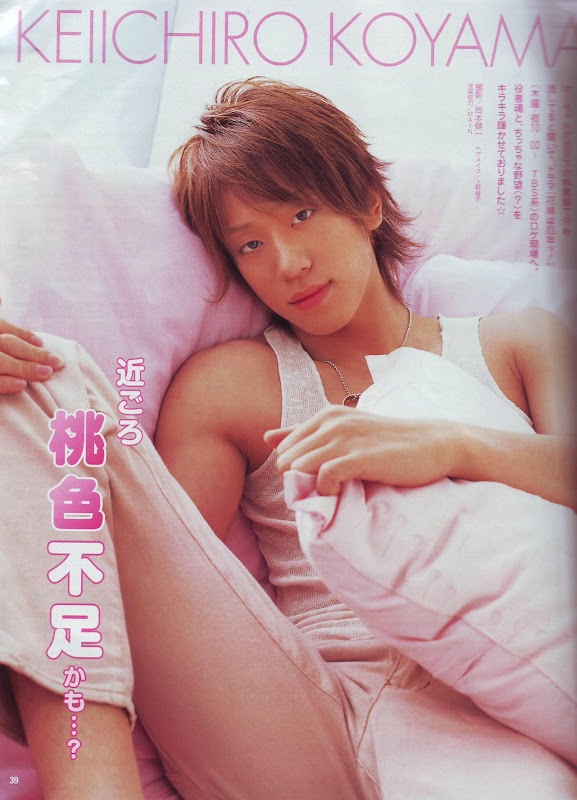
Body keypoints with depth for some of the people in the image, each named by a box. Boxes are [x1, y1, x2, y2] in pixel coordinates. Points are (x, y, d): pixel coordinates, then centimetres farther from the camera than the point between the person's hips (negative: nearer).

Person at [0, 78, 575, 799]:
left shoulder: (518, 344, 17)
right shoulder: (225, 384, 15)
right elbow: (160, 589, 3)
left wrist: (450, 446, -17)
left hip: (479, 713, -1)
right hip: (294, 729, 2)